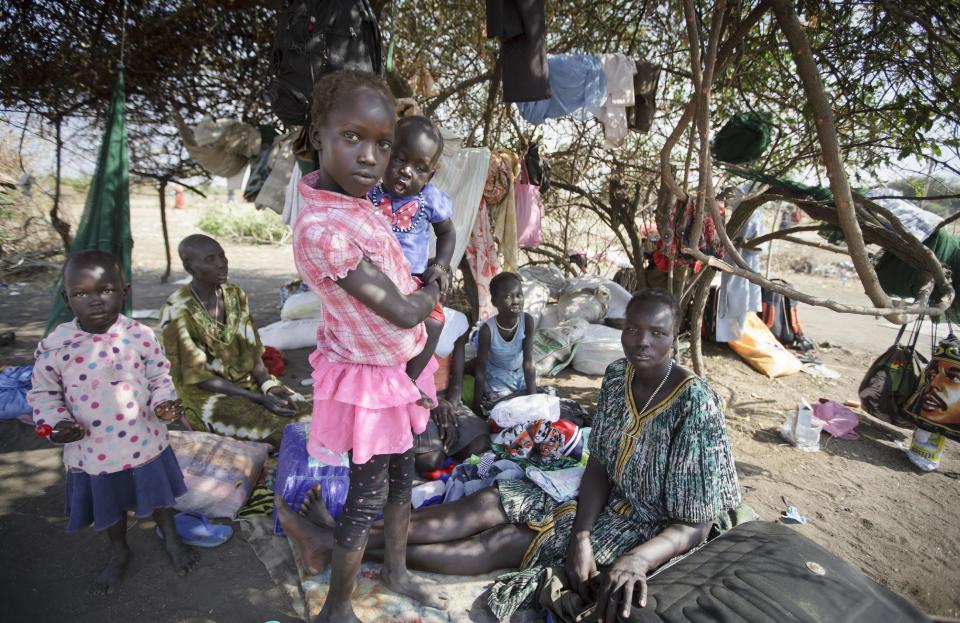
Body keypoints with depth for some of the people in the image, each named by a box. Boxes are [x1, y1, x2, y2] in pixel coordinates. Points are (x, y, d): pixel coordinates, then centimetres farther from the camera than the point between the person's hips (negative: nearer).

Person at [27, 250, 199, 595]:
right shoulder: (54, 345, -13)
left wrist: (164, 402, -19)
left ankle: (170, 538, 48)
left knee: (157, 494, 20)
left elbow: (160, 377, -2)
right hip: (92, 450, 1)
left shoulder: (140, 335, -14)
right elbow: (44, 392, 1)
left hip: (143, 442, -1)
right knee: (108, 505, 23)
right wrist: (55, 422, -15)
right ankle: (118, 551, 51)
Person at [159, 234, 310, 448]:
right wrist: (259, 398, -22)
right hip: (206, 395, -5)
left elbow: (251, 350, 4)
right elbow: (198, 376, -17)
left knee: (308, 415, -12)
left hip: (247, 382, 6)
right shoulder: (177, 311, -18)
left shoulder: (235, 294, 1)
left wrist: (268, 385, -15)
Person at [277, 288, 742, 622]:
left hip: (653, 530, -6)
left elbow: (694, 526, -22)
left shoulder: (696, 406, -26)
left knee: (507, 542, -17)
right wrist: (581, 534, -20)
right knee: (489, 504, -10)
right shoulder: (617, 376, -6)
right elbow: (599, 465, -4)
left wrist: (636, 561, -41)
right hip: (608, 501, 6)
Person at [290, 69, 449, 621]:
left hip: (398, 367, 8)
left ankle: (397, 570, 48)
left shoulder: (359, 203, -3)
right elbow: (401, 312, -25)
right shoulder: (323, 229, -31)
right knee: (368, 496, 10)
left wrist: (421, 290, -4)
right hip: (368, 379, -8)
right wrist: (434, 291, -7)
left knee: (403, 473, 24)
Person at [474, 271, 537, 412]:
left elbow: (528, 363, -22)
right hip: (497, 382, -2)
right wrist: (478, 406, -17)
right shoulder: (488, 329, -31)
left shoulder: (527, 321, -26)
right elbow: (480, 371, -22)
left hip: (521, 377, 3)